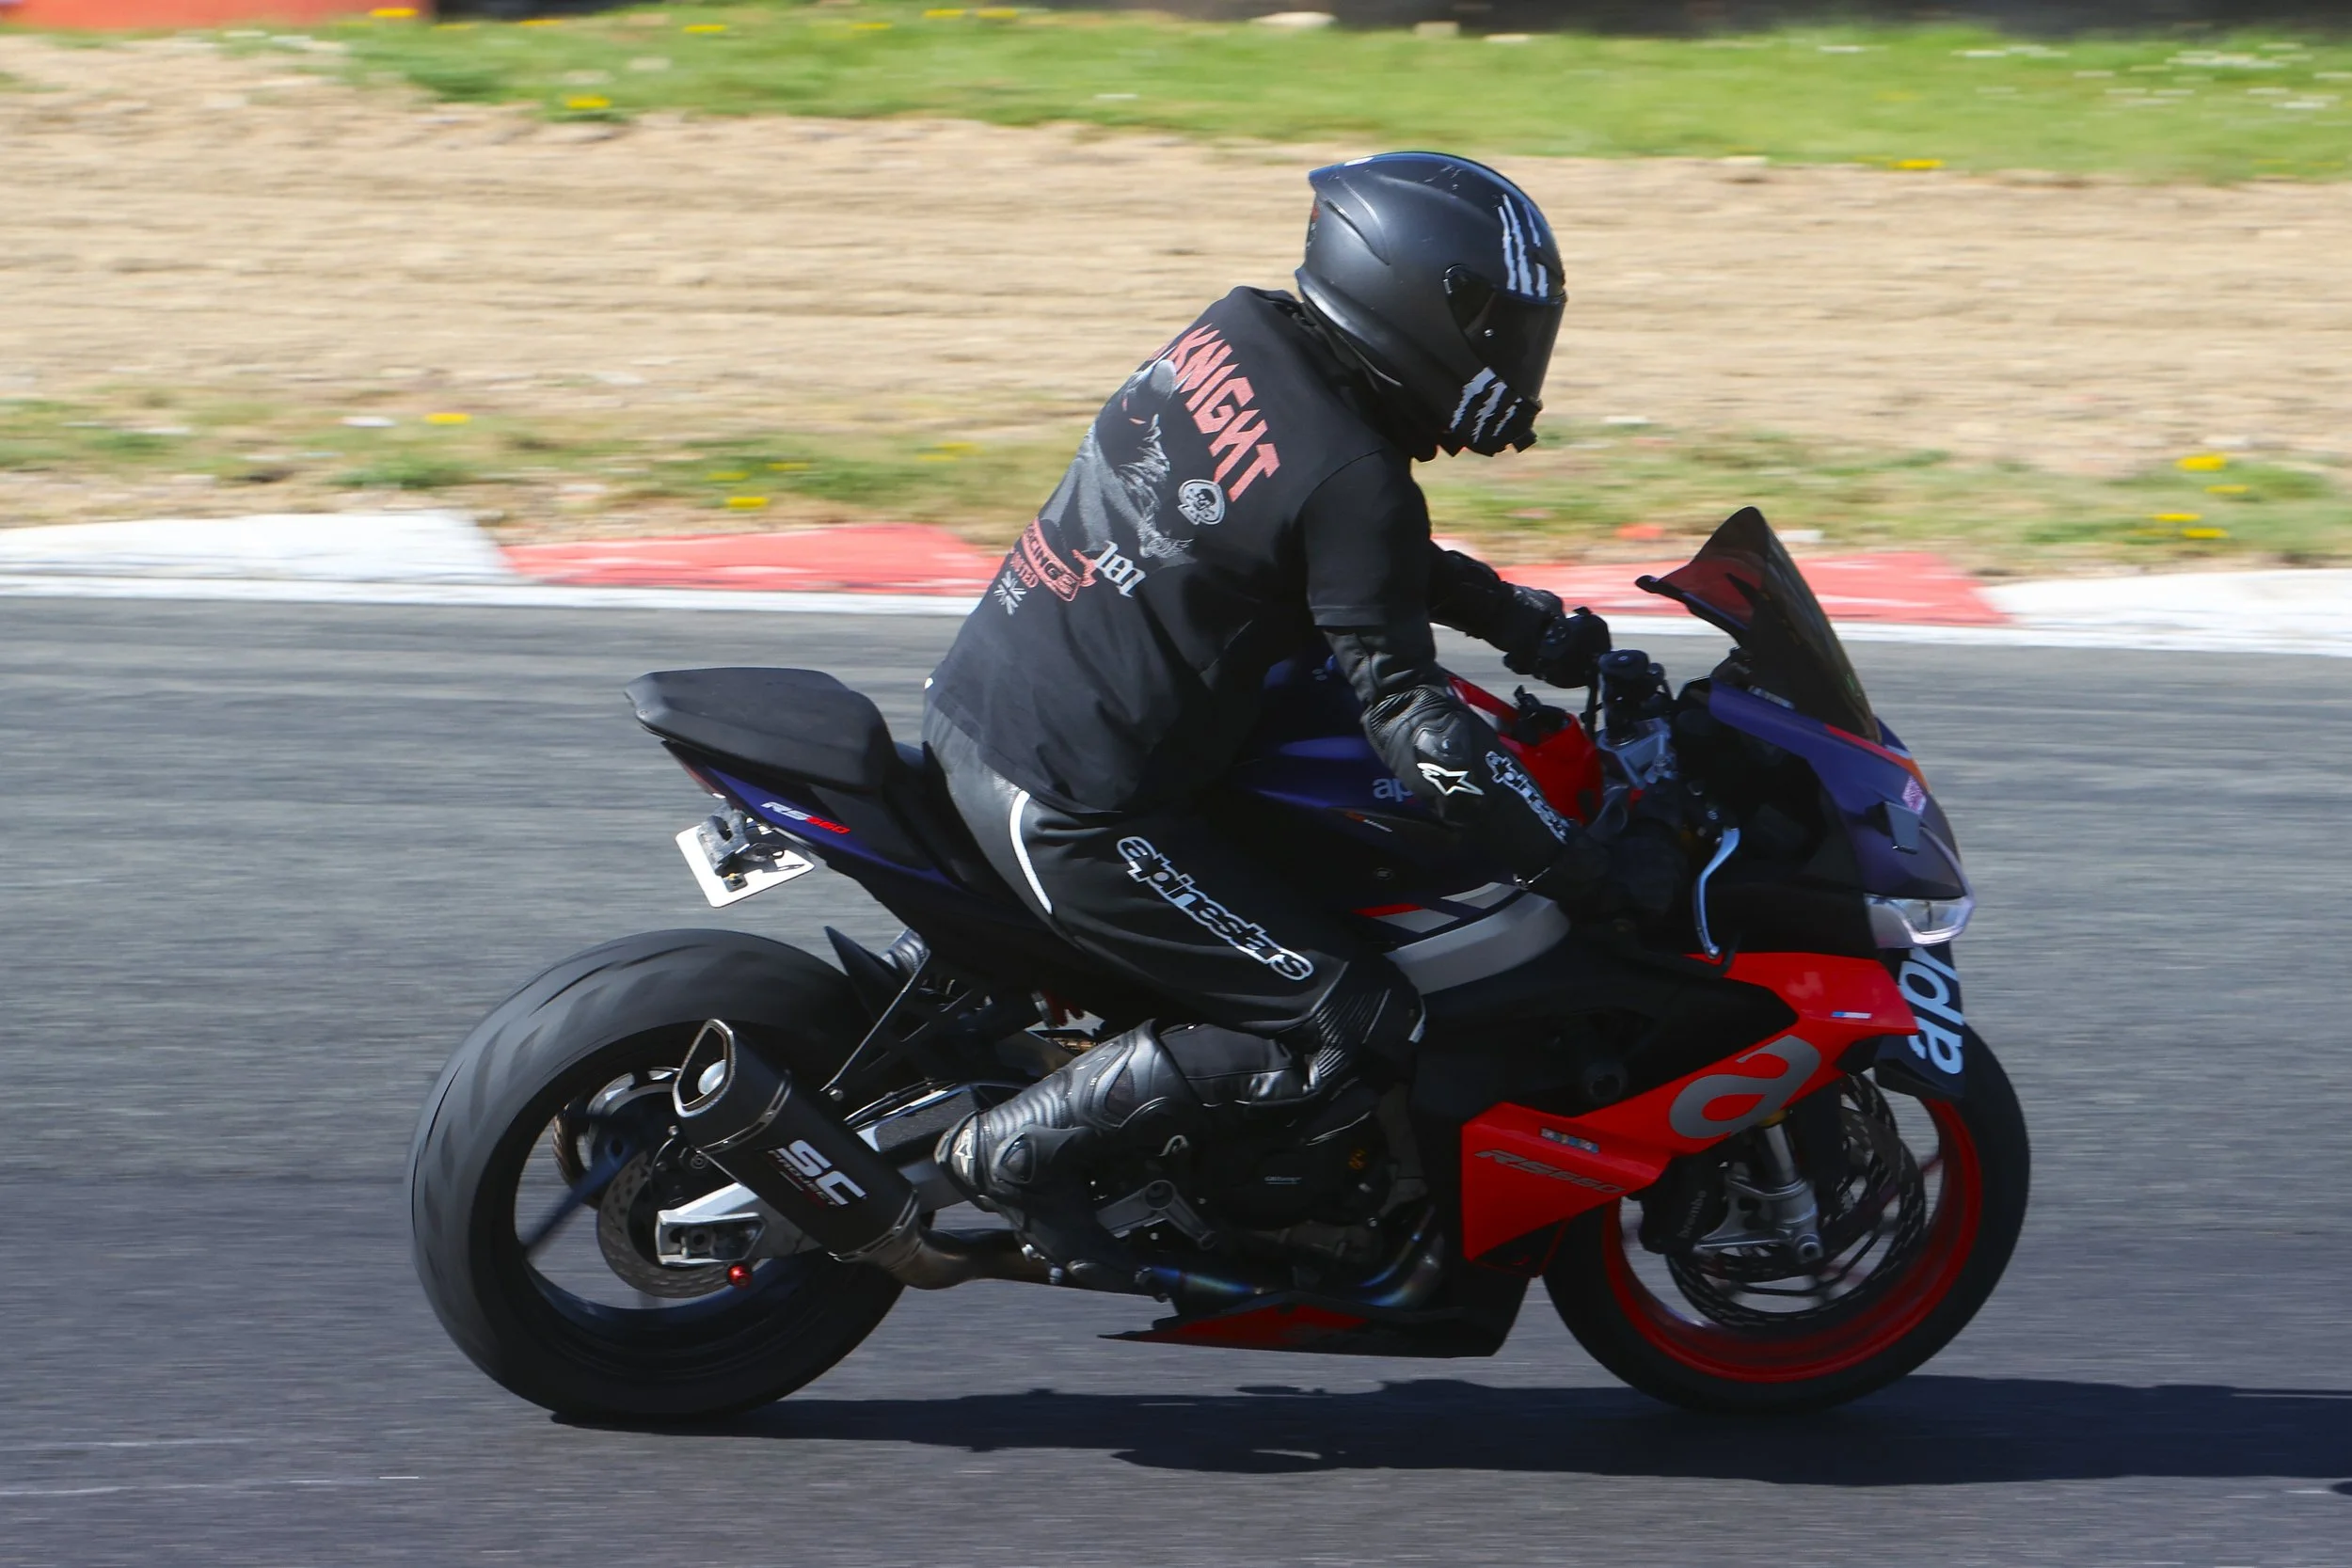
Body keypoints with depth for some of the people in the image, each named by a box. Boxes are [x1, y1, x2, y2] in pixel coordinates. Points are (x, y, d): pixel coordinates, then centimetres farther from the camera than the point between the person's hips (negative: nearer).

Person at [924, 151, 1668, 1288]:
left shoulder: (1234, 335, 5)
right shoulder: (1352, 477, -19)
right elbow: (1409, 721, -20)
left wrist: (1523, 621, 21)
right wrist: (1580, 871, -14)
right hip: (1073, 803, -9)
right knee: (1355, 1022, -6)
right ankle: (1019, 1149, -2)